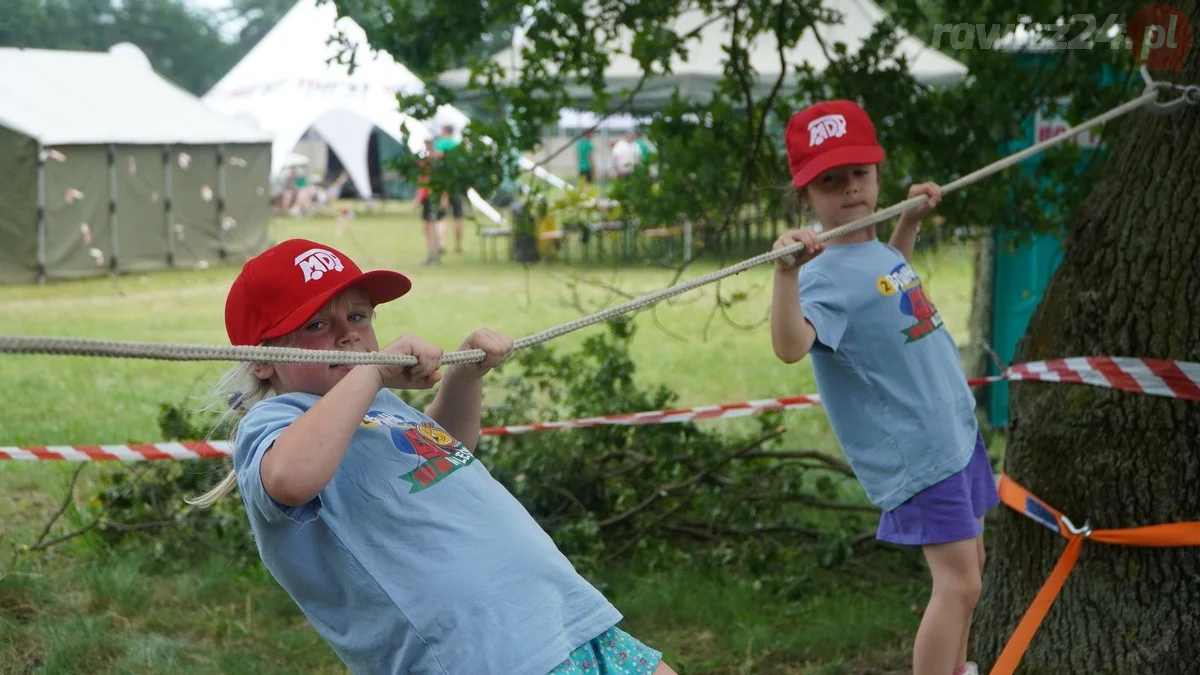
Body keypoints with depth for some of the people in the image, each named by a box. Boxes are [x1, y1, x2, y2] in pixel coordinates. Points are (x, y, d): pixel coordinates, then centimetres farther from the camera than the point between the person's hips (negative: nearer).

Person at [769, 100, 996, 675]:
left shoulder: (874, 249, 5)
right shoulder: (826, 274, -23)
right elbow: (790, 346, -44)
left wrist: (911, 220, 22)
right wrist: (787, 272, -58)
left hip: (957, 431, 9)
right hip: (917, 451, -9)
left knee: (968, 563, 21)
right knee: (958, 582, -13)